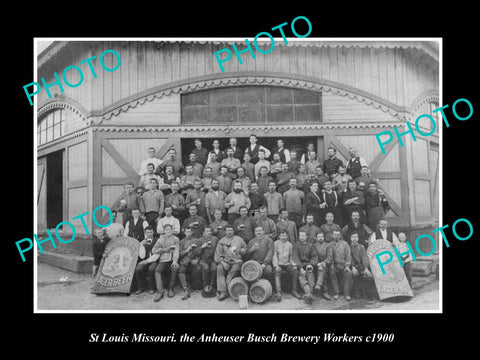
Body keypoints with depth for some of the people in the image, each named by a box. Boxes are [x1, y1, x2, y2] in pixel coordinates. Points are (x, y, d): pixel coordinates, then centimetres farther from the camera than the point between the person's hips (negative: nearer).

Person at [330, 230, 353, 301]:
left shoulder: (345, 243, 8)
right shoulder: (330, 244, 10)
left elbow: (348, 255, 2)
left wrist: (347, 266, -9)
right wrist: (331, 264, -10)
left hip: (344, 265, 0)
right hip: (335, 265, 0)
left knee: (348, 273, -27)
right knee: (332, 272, -29)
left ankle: (347, 294, -18)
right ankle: (336, 293, -19)